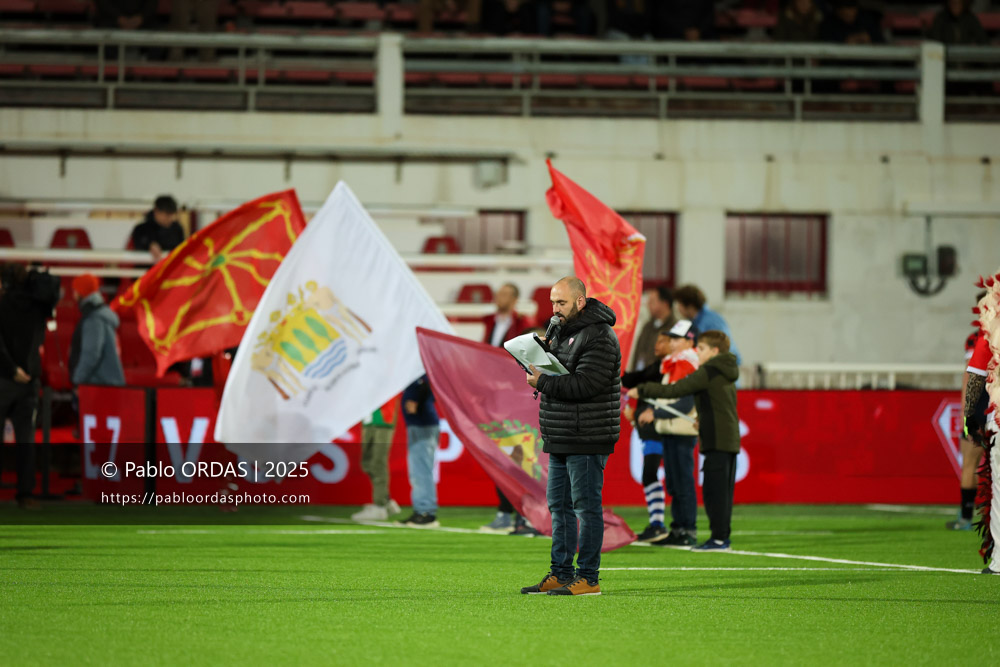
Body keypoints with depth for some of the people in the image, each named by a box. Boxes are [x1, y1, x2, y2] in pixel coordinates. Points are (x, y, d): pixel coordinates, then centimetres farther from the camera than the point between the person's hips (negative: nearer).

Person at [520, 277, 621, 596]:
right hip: (560, 439, 10)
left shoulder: (599, 337, -13)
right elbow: (553, 370, 22)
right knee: (558, 506, 12)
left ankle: (588, 579, -4)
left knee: (586, 507, -6)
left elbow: (586, 384, -23)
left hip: (587, 440, -10)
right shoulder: (563, 330, 17)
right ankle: (560, 574, 18)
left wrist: (542, 383, -17)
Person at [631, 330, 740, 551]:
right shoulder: (726, 375, 17)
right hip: (730, 439, 9)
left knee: (714, 490, -7)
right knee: (723, 490, 10)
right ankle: (722, 538, 12)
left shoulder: (708, 372, -11)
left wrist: (642, 391, -9)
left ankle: (718, 539, -9)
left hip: (717, 441, -9)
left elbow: (675, 390, -14)